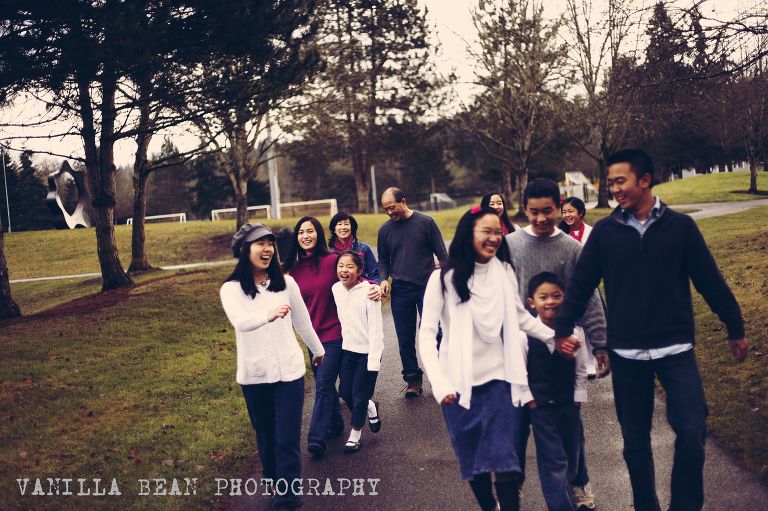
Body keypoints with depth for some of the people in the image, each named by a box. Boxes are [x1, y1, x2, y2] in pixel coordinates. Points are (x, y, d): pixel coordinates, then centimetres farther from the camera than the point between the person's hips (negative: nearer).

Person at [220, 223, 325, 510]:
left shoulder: (286, 283, -1)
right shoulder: (231, 289, -8)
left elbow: (302, 321, 14)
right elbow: (240, 322, -29)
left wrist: (318, 350, 25)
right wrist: (269, 314, -48)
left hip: (289, 370, 0)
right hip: (254, 375, 0)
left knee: (287, 438, -4)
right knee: (266, 436, 15)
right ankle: (273, 482, 36)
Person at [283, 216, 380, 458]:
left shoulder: (332, 260, -11)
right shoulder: (294, 269, 3)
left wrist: (374, 287, -20)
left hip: (334, 333, -5)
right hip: (312, 335, 5)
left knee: (323, 385, -8)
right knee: (324, 383, 16)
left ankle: (316, 438, -5)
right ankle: (335, 425, 34)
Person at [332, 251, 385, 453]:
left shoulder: (368, 292, -19)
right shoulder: (336, 289, -2)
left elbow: (375, 328, -18)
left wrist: (374, 360, -19)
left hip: (367, 351, -6)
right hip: (347, 349, 6)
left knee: (359, 395, 2)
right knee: (345, 391, 11)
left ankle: (355, 433, 23)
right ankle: (371, 408, 40)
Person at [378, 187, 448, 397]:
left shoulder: (426, 222, -2)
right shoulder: (385, 229, 6)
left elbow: (441, 254, 1)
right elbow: (383, 261, 15)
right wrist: (384, 279, -3)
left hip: (427, 287, -3)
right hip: (400, 291, 3)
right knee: (405, 338, 6)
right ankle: (413, 379, 17)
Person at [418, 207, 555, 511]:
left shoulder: (504, 271, 1)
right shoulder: (444, 278, -8)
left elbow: (520, 317, 16)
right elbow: (426, 334, -11)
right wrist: (439, 383, -21)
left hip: (499, 379, 1)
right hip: (460, 384, -1)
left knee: (505, 463, -6)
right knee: (473, 462, 11)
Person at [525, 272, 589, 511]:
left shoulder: (575, 332, -5)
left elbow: (581, 370, 3)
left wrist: (577, 399, 1)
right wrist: (528, 398, -5)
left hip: (569, 403, 3)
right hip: (540, 405, -3)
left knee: (573, 452, 20)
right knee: (553, 460, -5)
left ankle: (578, 487, 50)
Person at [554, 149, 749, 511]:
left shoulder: (680, 226, -2)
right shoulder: (604, 231, 0)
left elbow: (710, 280, 2)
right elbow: (580, 284, 5)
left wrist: (735, 328, 6)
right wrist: (562, 329, 4)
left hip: (676, 349, -1)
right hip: (626, 354, 1)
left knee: (692, 432, -8)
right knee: (635, 441, 9)